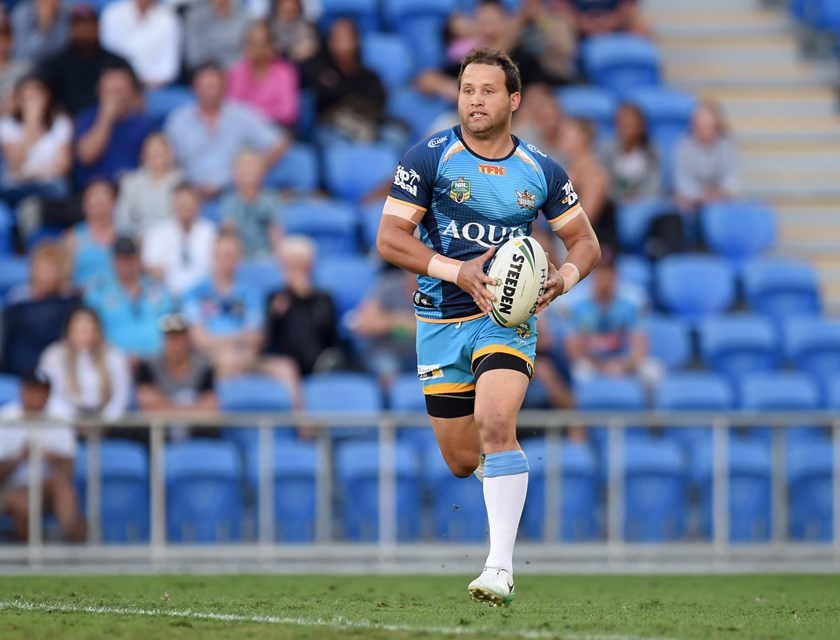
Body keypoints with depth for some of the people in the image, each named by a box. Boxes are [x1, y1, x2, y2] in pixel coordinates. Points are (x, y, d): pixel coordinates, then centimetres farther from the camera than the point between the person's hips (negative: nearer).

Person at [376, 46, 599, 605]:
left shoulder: (541, 171, 2)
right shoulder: (430, 158, -5)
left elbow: (585, 240, 11)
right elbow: (390, 238, -9)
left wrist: (565, 276, -12)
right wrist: (458, 271, -21)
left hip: (508, 317, -1)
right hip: (441, 320, 1)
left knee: (496, 425, -24)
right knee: (461, 461, 5)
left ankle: (501, 568, -25)